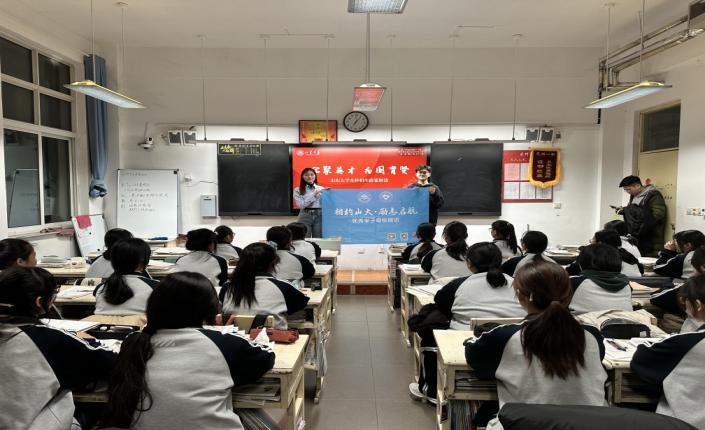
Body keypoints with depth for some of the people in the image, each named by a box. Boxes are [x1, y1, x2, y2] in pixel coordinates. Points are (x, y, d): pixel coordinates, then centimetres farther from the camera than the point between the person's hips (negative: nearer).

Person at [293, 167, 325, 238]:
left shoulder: (321, 189, 10)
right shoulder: (298, 190, 4)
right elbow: (301, 205, -8)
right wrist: (314, 195, -10)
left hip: (319, 215, 2)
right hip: (305, 216, -2)